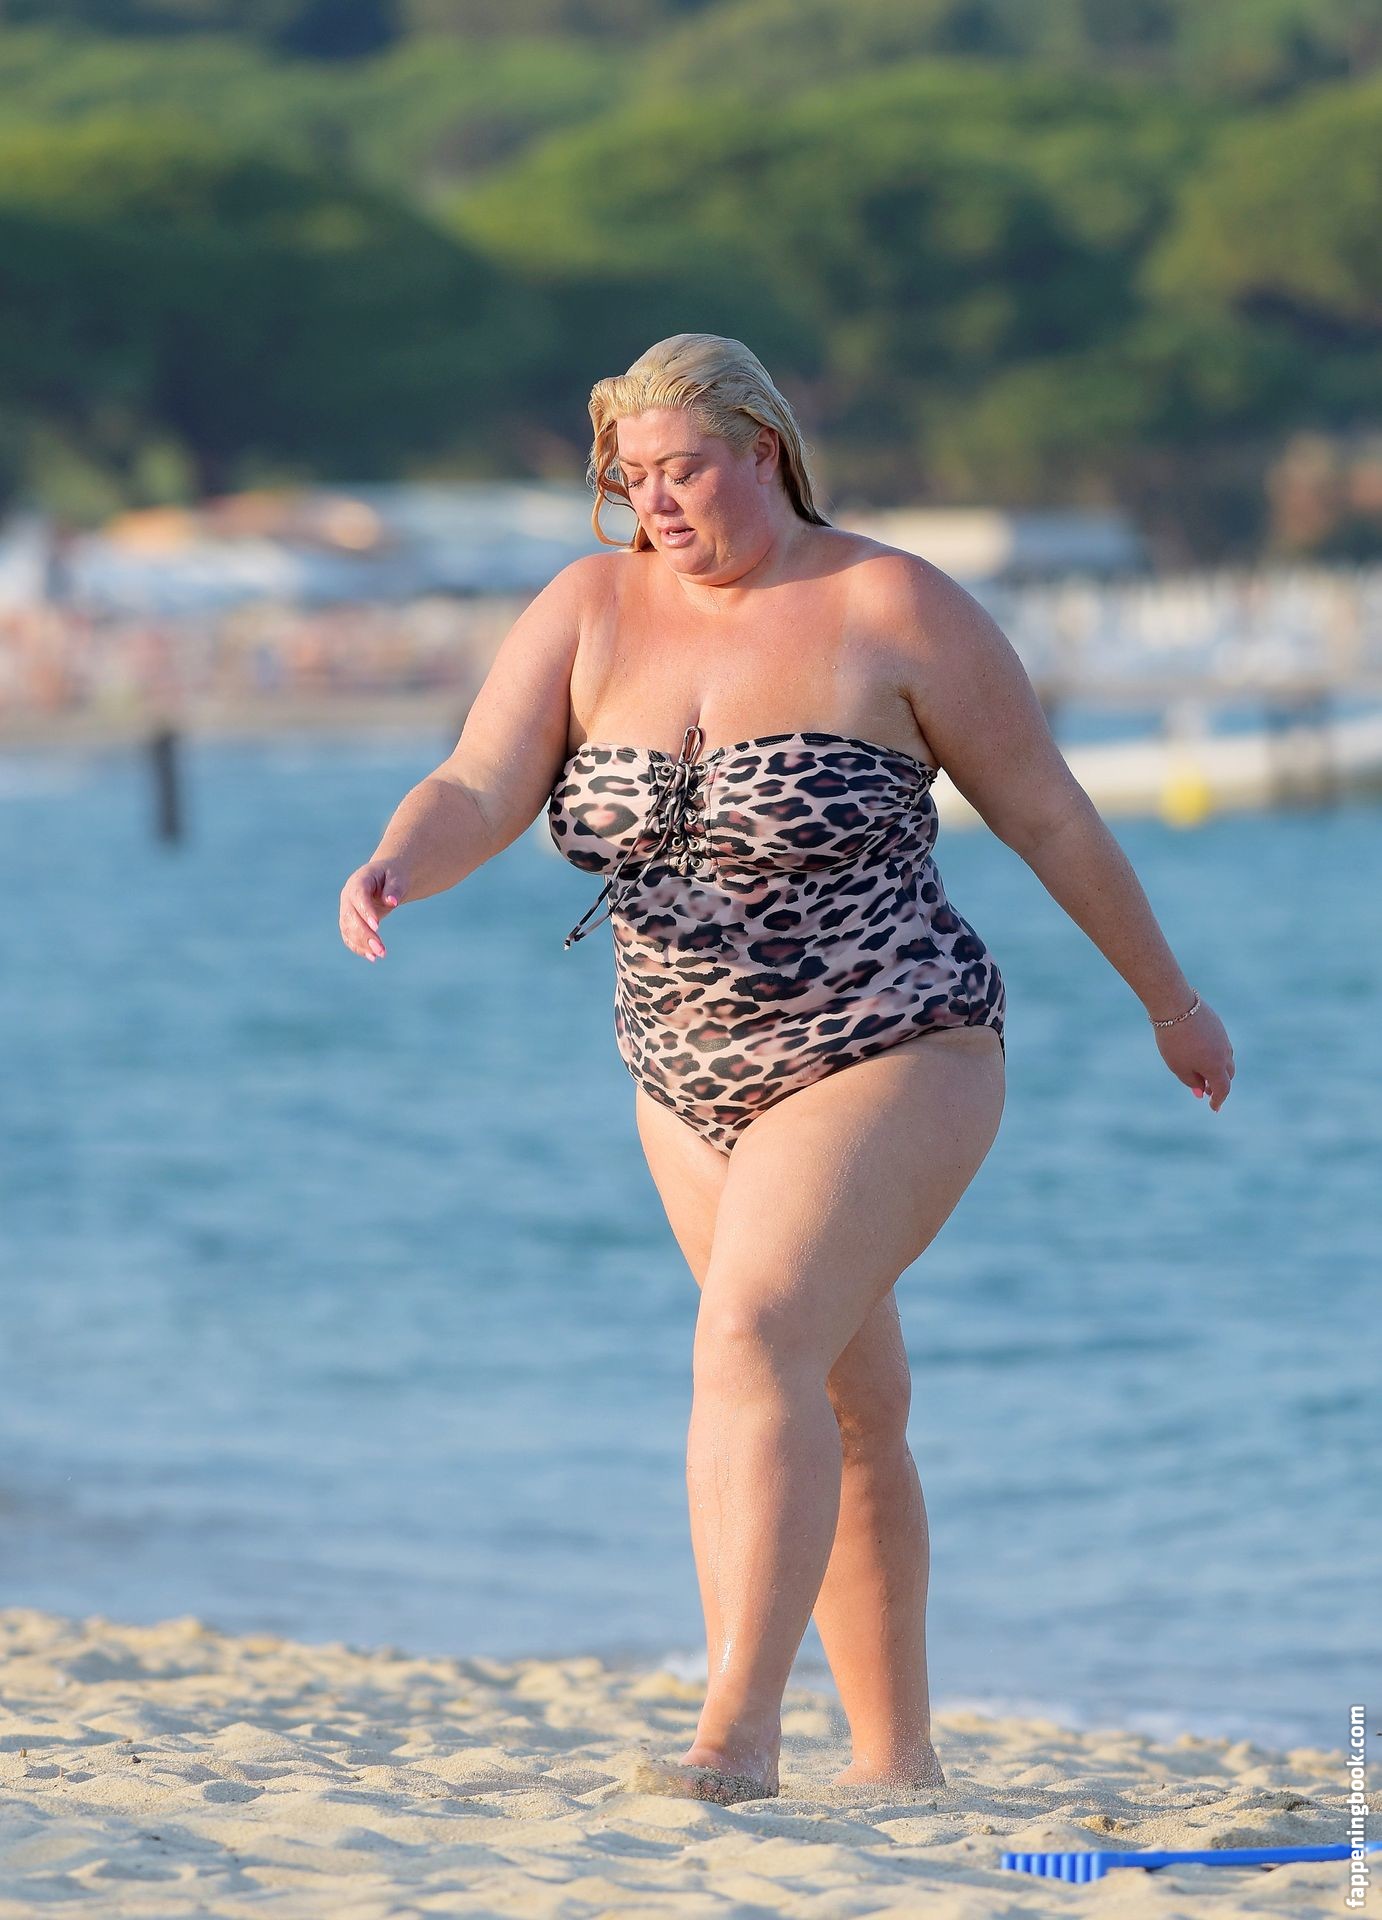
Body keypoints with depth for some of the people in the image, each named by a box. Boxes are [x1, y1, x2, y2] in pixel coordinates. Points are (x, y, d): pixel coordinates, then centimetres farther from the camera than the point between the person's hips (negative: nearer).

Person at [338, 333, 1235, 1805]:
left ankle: (738, 1731, -29)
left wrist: (1169, 1001, 6)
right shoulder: (588, 612, 3)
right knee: (848, 1414, 14)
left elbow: (1048, 814, -1)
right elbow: (478, 792, -8)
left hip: (888, 1060, -6)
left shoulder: (892, 611, -9)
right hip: (696, 1081, 6)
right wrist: (394, 869, -31)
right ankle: (895, 1758, 24)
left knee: (754, 1339, -24)